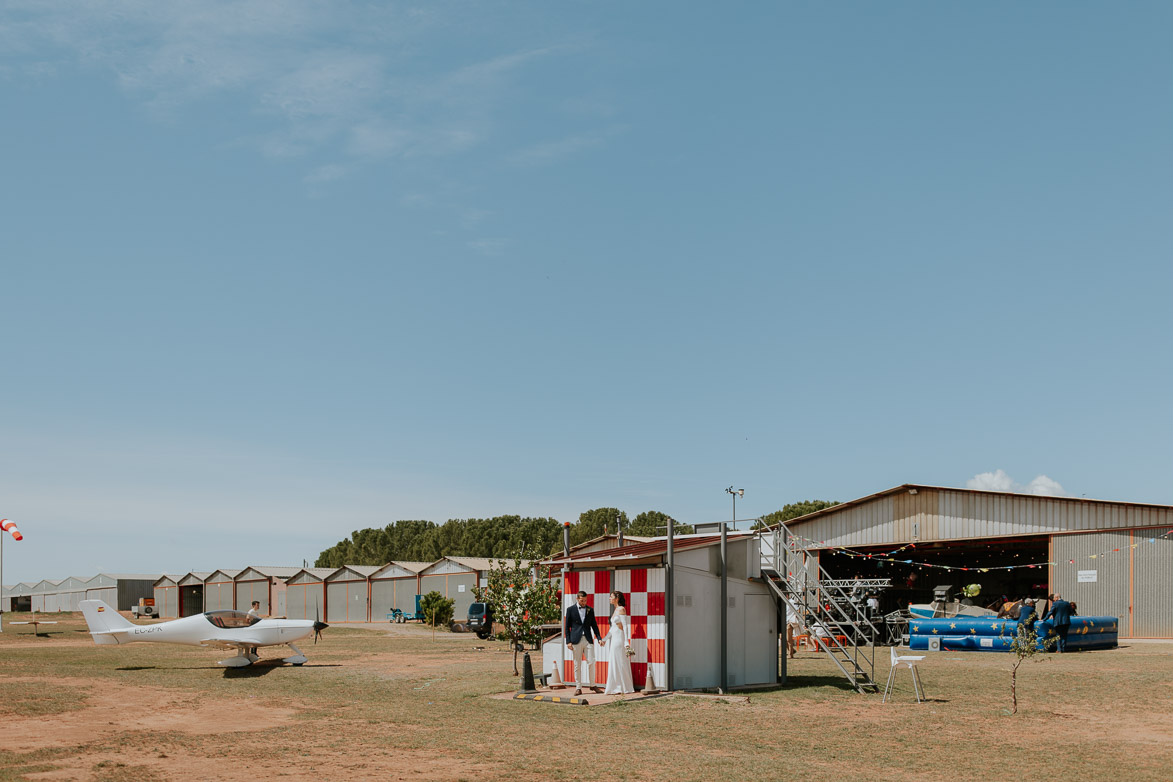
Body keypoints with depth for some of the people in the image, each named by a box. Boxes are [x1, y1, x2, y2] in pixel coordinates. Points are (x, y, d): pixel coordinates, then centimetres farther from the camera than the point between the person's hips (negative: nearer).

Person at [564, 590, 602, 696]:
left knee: (591, 662, -5)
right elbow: (567, 627, 4)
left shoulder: (590, 610, 11)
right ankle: (578, 688, 6)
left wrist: (599, 638, 2)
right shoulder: (571, 610, 3)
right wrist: (568, 641, -4)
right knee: (577, 665, 1)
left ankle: (592, 685, 10)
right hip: (576, 640, -2)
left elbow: (594, 625, 15)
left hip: (588, 640, 2)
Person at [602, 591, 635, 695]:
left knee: (620, 663, -5)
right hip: (614, 639, 9)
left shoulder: (621, 609, -10)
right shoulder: (615, 610, 16)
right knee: (614, 663, 9)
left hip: (620, 638, -9)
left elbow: (625, 626, -15)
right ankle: (616, 687, 13)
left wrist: (626, 642, -20)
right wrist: (605, 639, 20)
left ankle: (623, 688, 0)